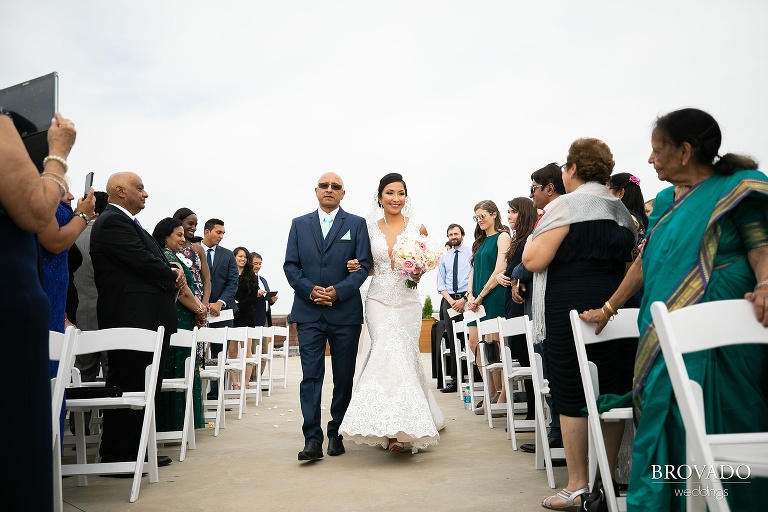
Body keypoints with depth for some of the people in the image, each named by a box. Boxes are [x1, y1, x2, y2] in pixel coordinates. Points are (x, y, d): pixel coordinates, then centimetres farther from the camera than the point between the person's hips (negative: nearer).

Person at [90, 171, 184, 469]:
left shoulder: (125, 222, 22)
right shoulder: (113, 222, -11)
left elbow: (153, 259, 19)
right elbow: (142, 261, -19)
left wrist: (173, 273, -1)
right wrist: (173, 279, -3)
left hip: (148, 319, 10)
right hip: (133, 319, -10)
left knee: (146, 388, 13)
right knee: (129, 388, -4)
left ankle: (138, 451, 22)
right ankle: (115, 455, 5)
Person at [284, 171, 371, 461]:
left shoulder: (356, 224, 7)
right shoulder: (299, 224, 12)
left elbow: (364, 264, -1)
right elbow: (290, 265, 6)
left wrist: (339, 291, -14)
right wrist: (310, 290, -10)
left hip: (345, 312, 0)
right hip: (309, 313, 1)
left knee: (344, 377, 7)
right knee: (311, 376, -4)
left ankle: (336, 433, 21)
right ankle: (312, 439, -1)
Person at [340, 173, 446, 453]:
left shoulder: (418, 228, 2)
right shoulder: (370, 227, 5)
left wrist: (418, 273, -10)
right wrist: (356, 267, -7)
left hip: (407, 301, 0)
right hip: (379, 300, 0)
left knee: (402, 356, 0)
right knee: (389, 355, -13)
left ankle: (403, 427, 16)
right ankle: (395, 428, -4)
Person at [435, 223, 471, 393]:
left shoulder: (471, 253, 5)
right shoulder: (444, 258, 17)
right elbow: (440, 284, 12)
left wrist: (464, 300, -12)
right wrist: (451, 301, -4)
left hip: (467, 298, -4)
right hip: (449, 300, 4)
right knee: (452, 341, 3)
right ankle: (455, 378, 6)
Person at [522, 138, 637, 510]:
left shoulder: (565, 206, -8)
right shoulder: (622, 211, 13)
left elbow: (534, 260, -14)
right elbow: (631, 259, 21)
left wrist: (537, 231, 4)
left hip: (571, 309, -6)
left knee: (571, 398, 0)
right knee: (611, 395, 10)